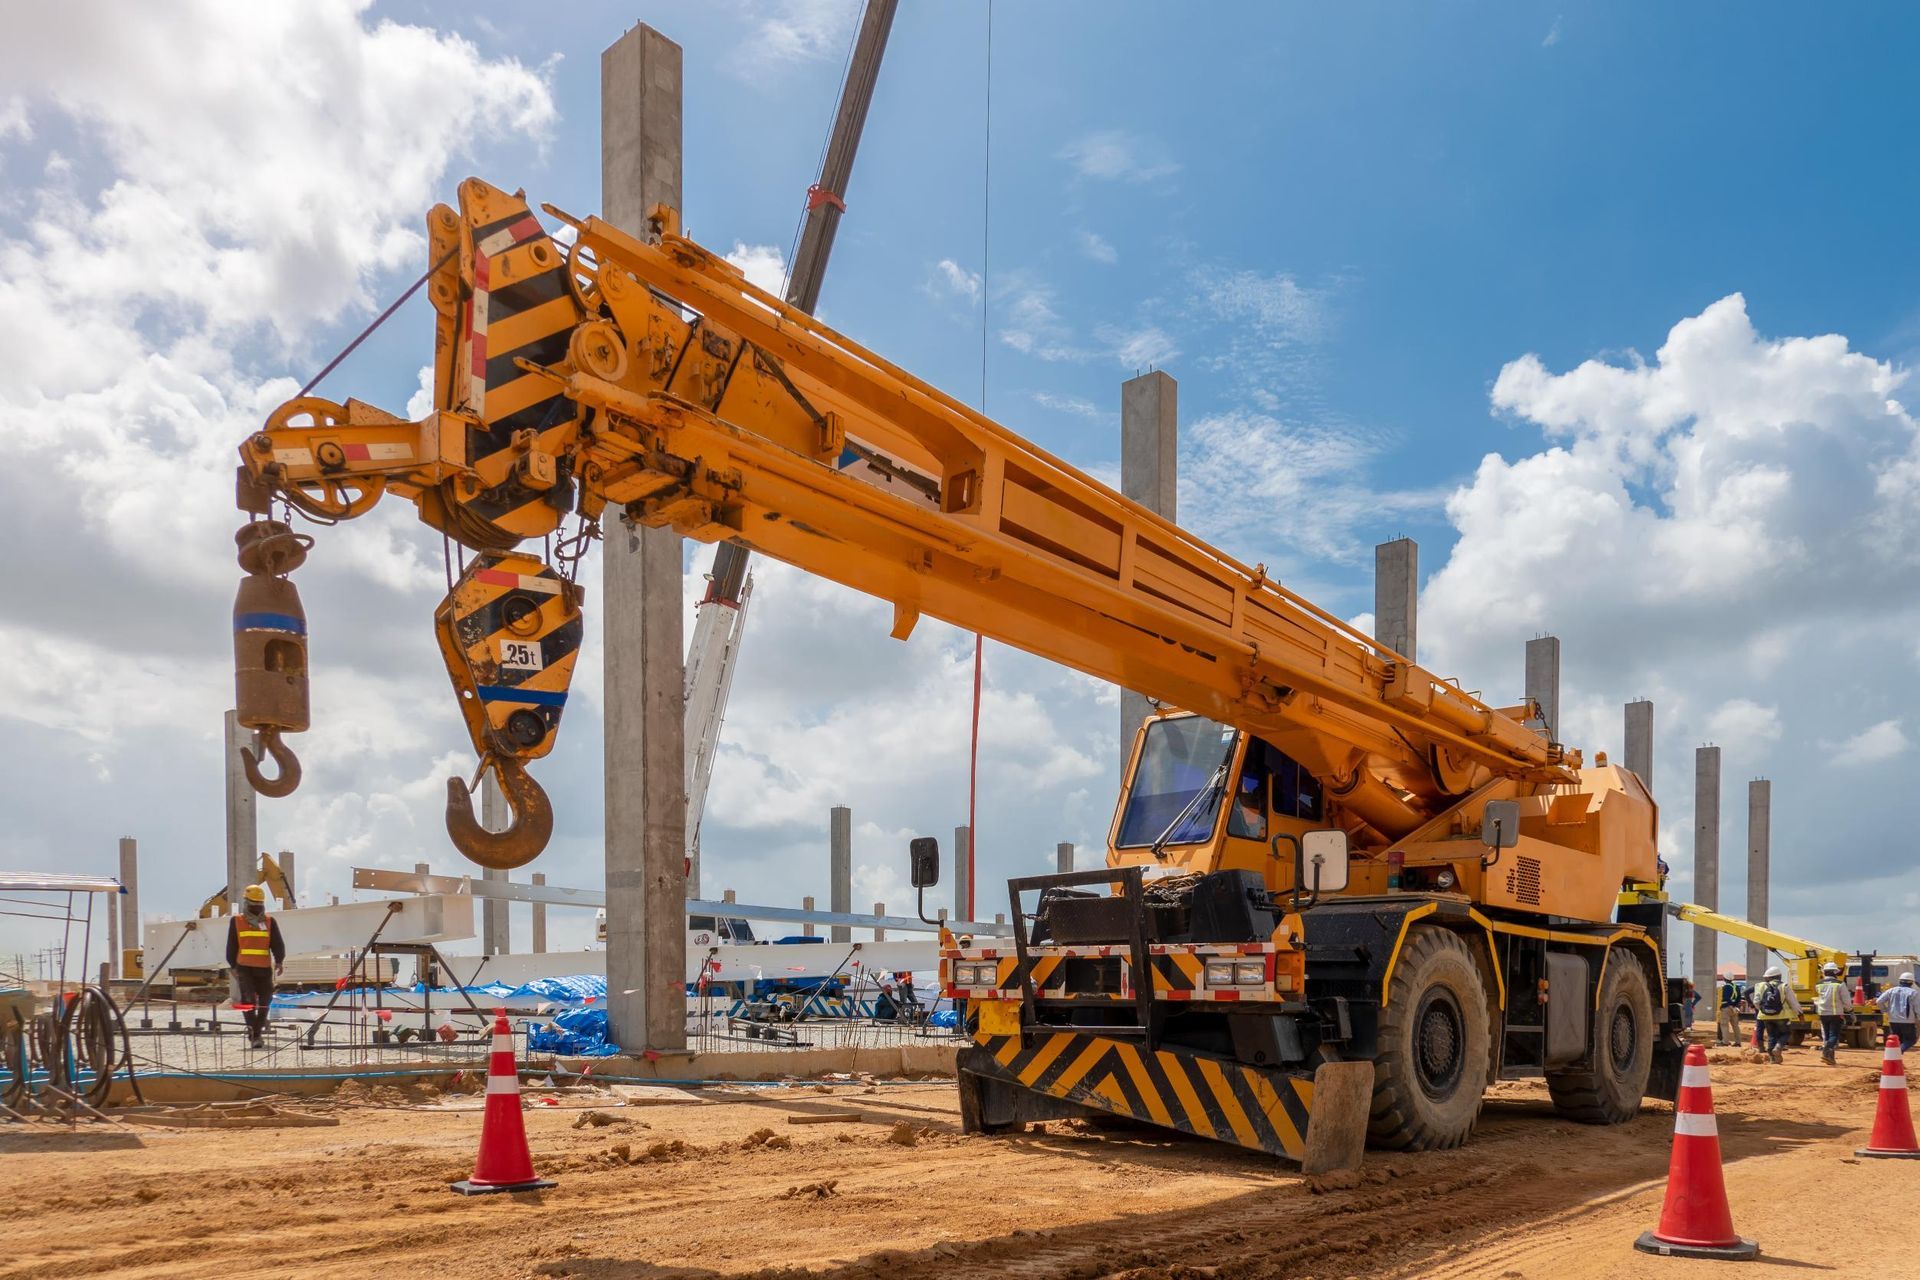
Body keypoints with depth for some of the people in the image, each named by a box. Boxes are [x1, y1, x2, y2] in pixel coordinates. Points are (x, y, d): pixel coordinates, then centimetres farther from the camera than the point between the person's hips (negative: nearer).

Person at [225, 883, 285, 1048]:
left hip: (265, 968, 2)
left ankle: (256, 1034, 17)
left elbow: (277, 944, 3)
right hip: (244, 968, -2)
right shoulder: (236, 921, 7)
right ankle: (253, 1031, -16)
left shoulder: (269, 922, 8)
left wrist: (279, 961, -8)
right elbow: (231, 946, 10)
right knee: (249, 999, -15)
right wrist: (233, 966, 7)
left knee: (265, 1001, 5)